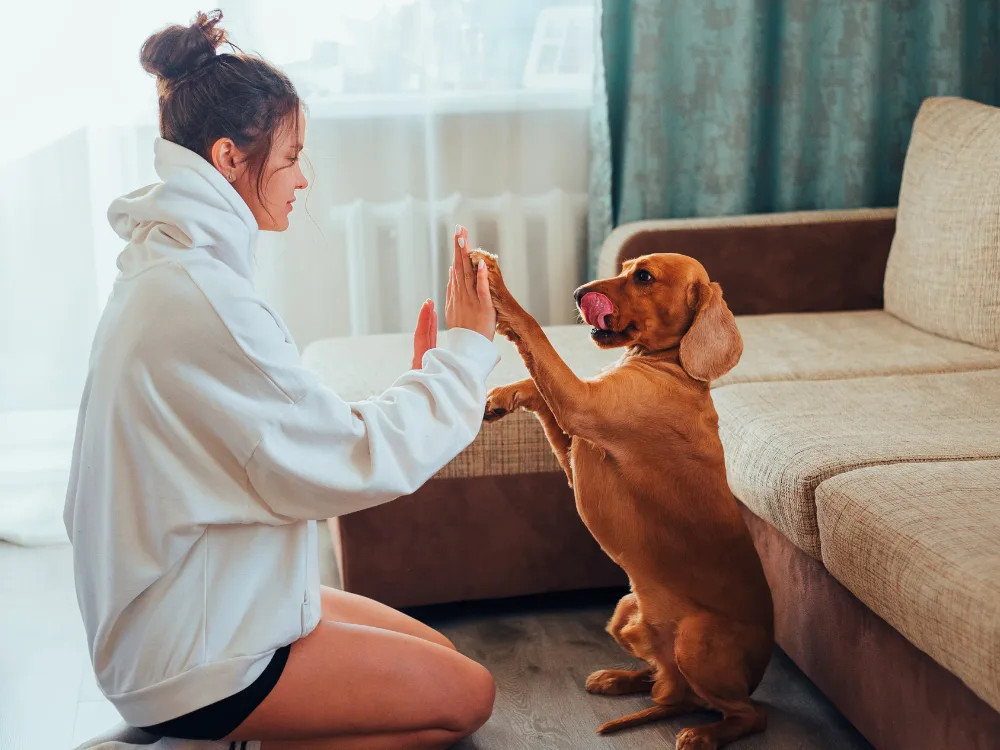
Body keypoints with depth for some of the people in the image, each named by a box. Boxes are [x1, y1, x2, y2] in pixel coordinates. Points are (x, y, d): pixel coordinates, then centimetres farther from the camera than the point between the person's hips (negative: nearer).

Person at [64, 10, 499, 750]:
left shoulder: (169, 269, 7)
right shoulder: (199, 298, -26)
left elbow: (303, 438, 7)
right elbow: (352, 462, -22)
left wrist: (423, 378, 2)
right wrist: (465, 351, -11)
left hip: (205, 599, 10)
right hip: (191, 659, -10)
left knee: (438, 654, 18)